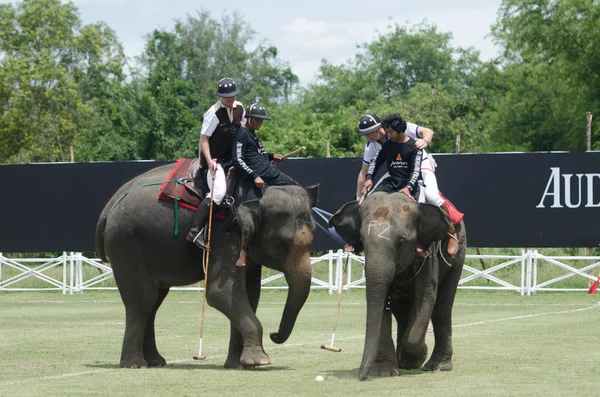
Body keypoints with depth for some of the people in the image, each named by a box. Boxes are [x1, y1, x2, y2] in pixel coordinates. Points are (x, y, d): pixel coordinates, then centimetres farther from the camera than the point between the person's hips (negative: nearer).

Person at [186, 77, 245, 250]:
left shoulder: (239, 109, 6)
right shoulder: (214, 113, -16)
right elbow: (204, 138, -16)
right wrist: (209, 161, -26)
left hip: (231, 158, 8)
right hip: (214, 159, -8)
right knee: (218, 192, -26)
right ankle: (195, 231, -29)